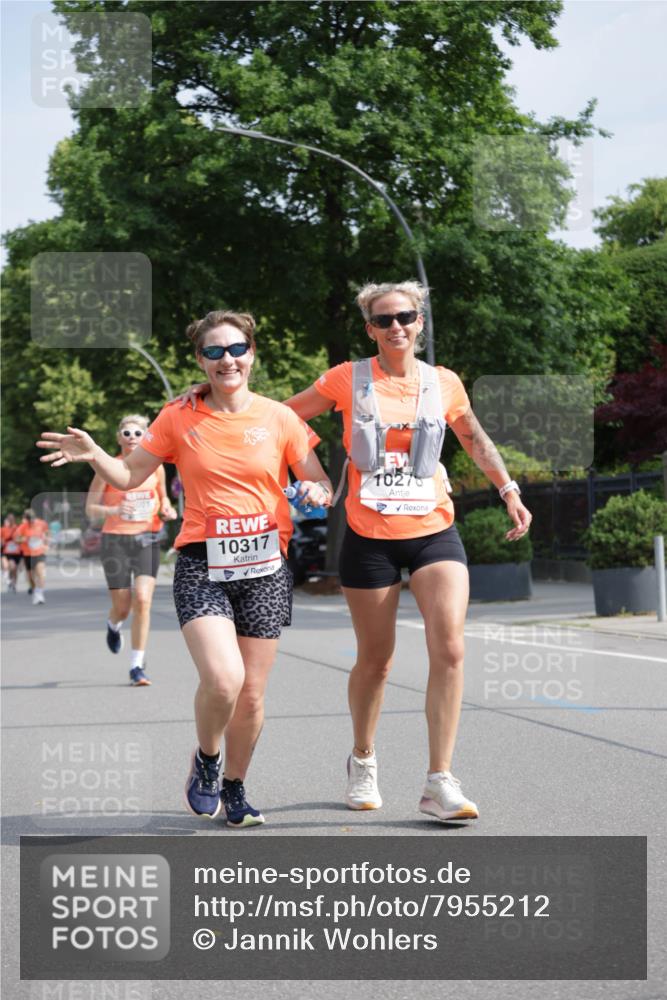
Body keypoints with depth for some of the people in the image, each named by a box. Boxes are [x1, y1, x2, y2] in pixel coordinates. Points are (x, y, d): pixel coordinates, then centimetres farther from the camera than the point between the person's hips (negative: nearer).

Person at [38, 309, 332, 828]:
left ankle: (234, 787, 29)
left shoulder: (279, 417, 3)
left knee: (251, 694, 4)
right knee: (222, 678, -22)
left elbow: (319, 482, 9)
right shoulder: (179, 419, 3)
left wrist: (318, 492, -15)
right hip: (202, 565, -1)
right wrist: (94, 454, -14)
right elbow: (129, 475, 6)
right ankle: (205, 762, 9)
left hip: (264, 567, 2)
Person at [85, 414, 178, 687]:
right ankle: (113, 625, 43)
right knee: (122, 607, 3)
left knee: (143, 599, -15)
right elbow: (90, 509, -2)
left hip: (147, 539, 1)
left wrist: (167, 509, 0)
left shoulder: (155, 466, 4)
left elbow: (162, 496, 22)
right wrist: (114, 510, -20)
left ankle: (137, 665, -7)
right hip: (115, 540, -1)